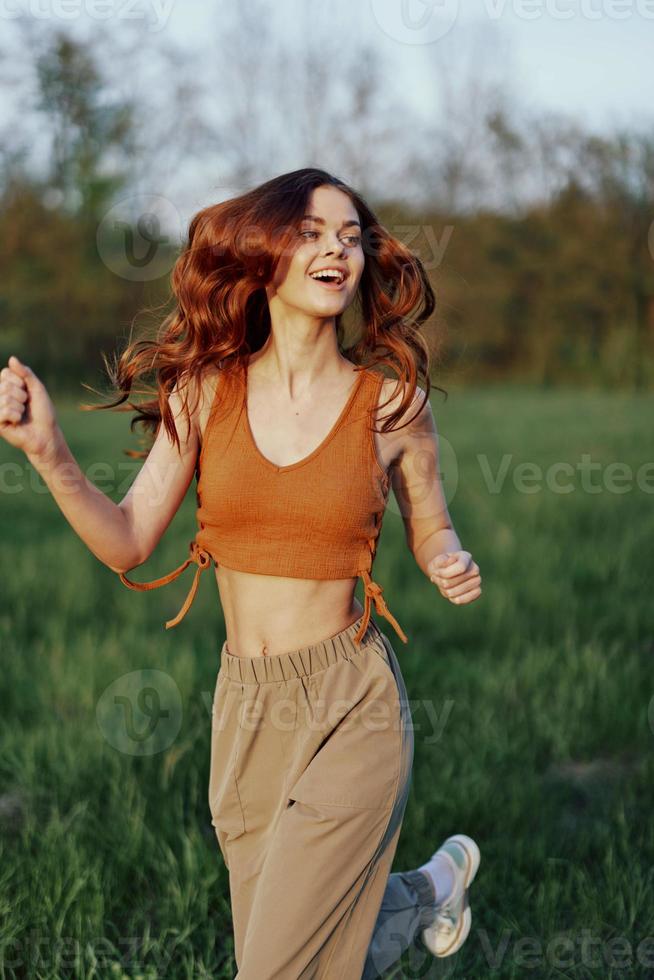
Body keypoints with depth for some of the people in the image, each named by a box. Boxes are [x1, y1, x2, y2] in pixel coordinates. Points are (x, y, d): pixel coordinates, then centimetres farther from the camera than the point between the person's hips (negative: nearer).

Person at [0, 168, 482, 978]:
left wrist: (453, 567, -13)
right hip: (246, 707, 3)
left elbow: (431, 530, 10)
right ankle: (428, 888, 45)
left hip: (350, 705, -3)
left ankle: (424, 893, 27)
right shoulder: (206, 390, 0)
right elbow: (126, 543, -2)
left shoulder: (390, 401, -4)